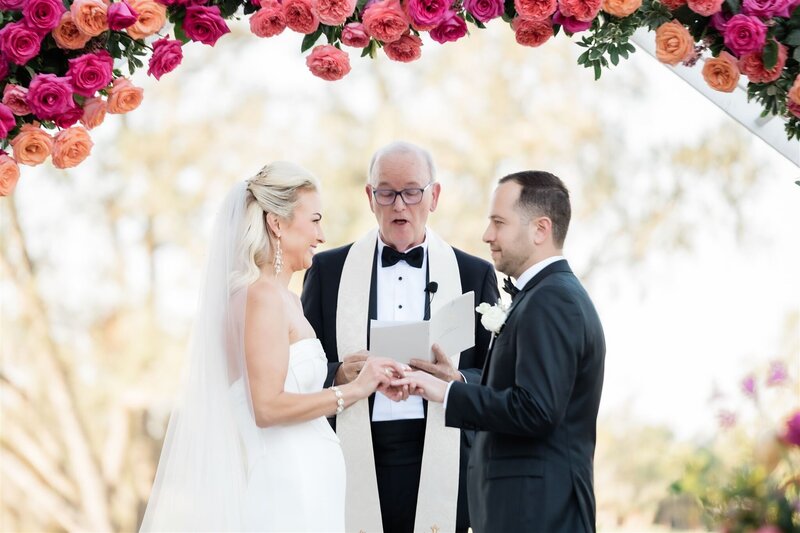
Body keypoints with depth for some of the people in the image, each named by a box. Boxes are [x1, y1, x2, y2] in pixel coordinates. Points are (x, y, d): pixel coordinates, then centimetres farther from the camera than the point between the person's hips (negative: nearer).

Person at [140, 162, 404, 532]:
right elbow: (267, 407, -20)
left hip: (301, 481, 9)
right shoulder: (262, 296, -14)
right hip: (285, 485, -9)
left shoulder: (287, 299, 13)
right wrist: (352, 391, -17)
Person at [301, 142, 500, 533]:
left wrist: (457, 381, -12)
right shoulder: (328, 269, 10)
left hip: (439, 470, 0)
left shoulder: (475, 275, 11)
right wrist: (339, 376, -11)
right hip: (354, 468, 0)